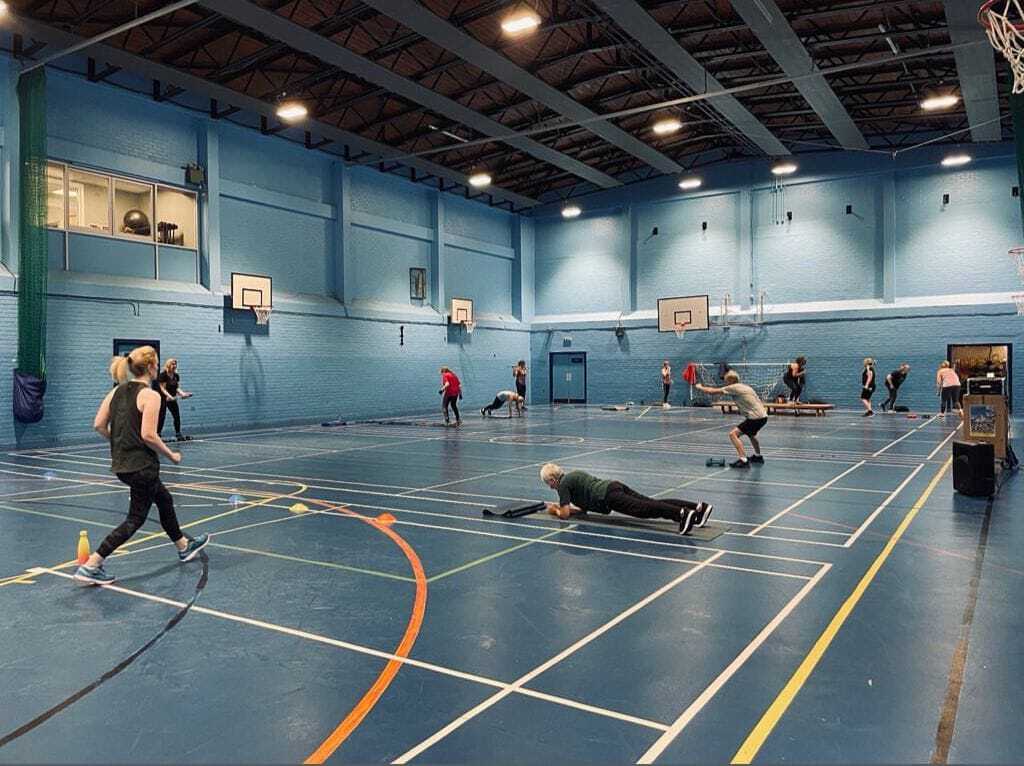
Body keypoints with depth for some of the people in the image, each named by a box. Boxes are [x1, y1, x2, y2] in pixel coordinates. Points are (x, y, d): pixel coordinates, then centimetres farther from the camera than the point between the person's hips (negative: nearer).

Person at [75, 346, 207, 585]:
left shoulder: (117, 391, 7)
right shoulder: (150, 395, -16)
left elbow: (99, 425, 4)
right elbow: (148, 435, -22)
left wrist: (120, 442, 18)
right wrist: (171, 455, -8)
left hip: (121, 464, 9)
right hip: (141, 465, -9)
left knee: (164, 500, 24)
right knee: (136, 518, 5)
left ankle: (184, 547, 41)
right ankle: (90, 566, 1)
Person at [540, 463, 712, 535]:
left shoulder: (563, 485, 7)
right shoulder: (573, 475, 33)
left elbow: (565, 514, 0)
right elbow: (583, 508, 40)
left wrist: (554, 510, 21)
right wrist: (562, 506, 38)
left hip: (608, 496, -8)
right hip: (615, 486, 8)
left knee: (644, 510, -26)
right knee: (653, 504, -4)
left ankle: (681, 514, -47)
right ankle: (697, 507, -16)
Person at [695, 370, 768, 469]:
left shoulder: (733, 388, -7)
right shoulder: (744, 386, 17)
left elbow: (712, 391, -5)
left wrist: (700, 387, 12)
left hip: (756, 417, -9)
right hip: (763, 415, 9)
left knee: (733, 434, -14)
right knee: (751, 433, 35)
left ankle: (743, 461, -23)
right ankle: (758, 456, 52)